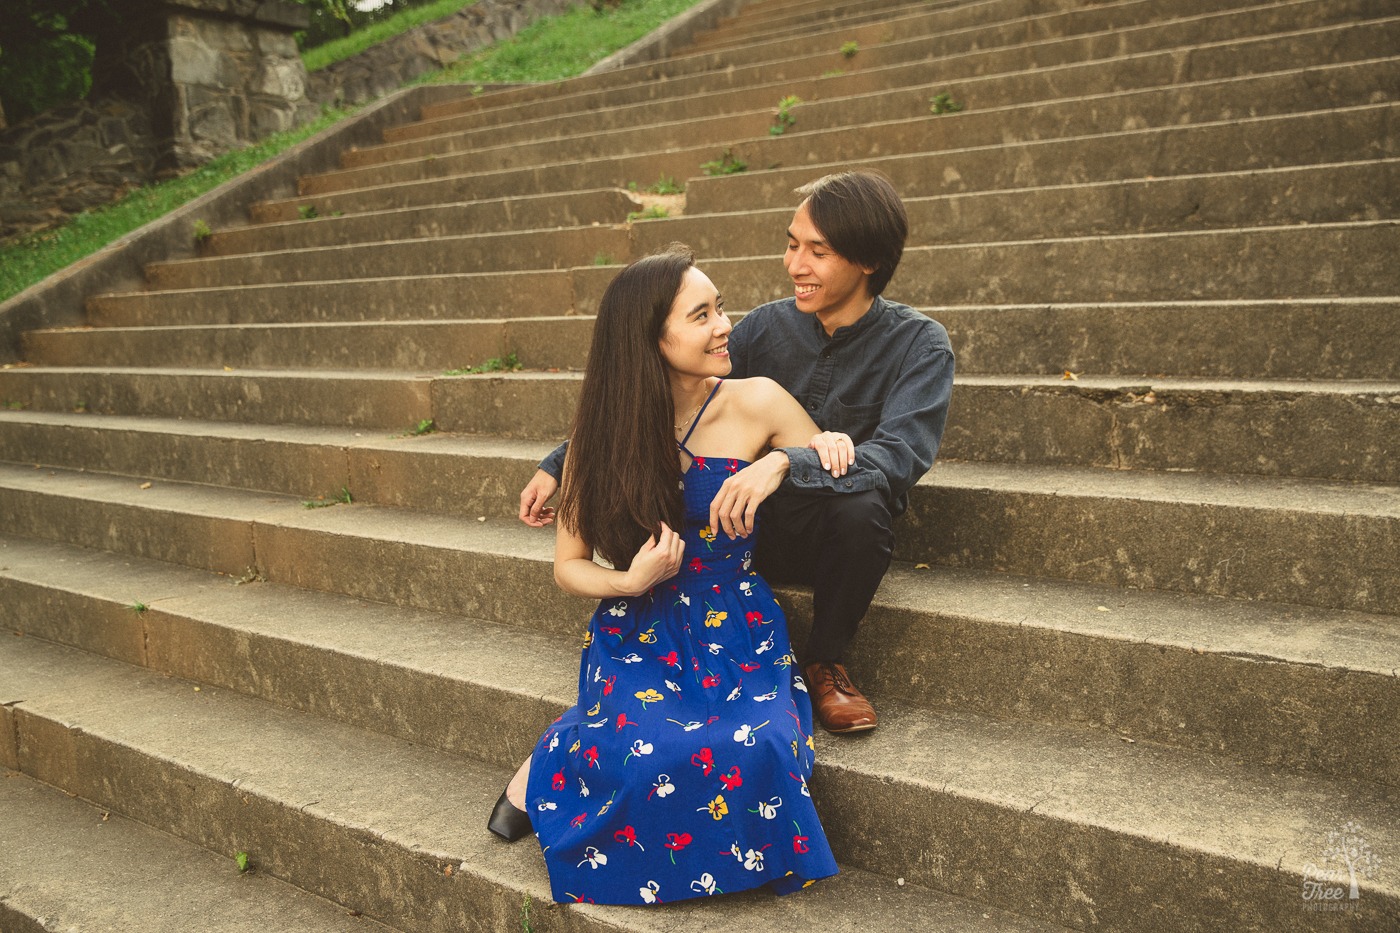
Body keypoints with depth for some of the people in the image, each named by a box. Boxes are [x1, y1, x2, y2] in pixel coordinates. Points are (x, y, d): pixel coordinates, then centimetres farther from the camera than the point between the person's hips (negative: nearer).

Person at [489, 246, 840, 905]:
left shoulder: (756, 403, -5)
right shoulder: (600, 436, -2)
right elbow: (568, 566, 4)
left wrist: (824, 451, -16)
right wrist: (630, 581, -17)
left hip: (737, 633, 1)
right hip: (637, 633, -1)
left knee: (759, 751, -30)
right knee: (650, 756, -30)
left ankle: (580, 742, -4)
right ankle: (553, 754, 4)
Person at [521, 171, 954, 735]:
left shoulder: (919, 344, -11)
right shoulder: (767, 327, -1)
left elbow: (900, 455, -28)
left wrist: (786, 464, -43)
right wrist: (560, 465, -4)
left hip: (838, 539, -3)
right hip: (756, 527, 3)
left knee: (861, 504, -38)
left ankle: (825, 662, -9)